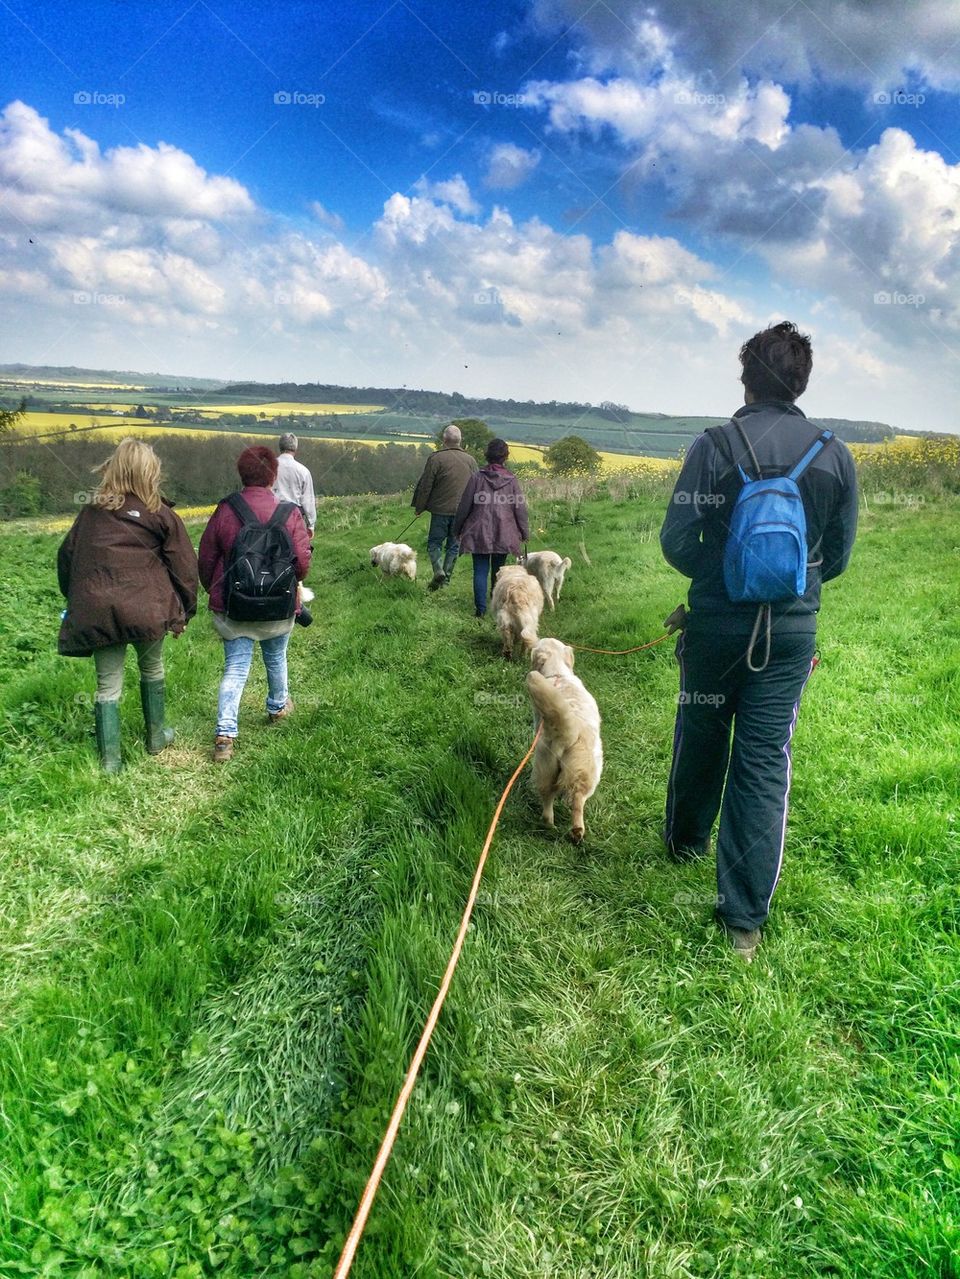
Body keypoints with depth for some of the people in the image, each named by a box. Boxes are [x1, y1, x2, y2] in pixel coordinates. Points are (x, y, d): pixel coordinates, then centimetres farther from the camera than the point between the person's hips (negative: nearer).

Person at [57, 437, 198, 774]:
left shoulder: (91, 513, 10)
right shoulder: (161, 515, 0)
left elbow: (66, 558, 17)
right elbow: (184, 566, 0)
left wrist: (75, 601, 29)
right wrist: (184, 613, 10)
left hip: (97, 613, 2)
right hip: (145, 610, -2)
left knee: (108, 686, 10)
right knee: (152, 670, 22)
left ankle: (110, 760, 13)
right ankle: (156, 737, 36)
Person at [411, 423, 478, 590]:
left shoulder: (436, 458, -9)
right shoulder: (470, 460, 6)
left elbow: (425, 485, -6)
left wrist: (419, 507, 6)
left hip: (441, 509, -4)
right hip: (463, 511, 4)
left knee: (434, 542, 7)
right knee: (454, 545, 12)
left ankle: (438, 570, -13)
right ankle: (447, 577, 15)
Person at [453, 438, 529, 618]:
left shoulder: (477, 478, -5)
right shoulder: (511, 480, -2)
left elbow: (464, 506, -1)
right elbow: (520, 508, 2)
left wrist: (457, 529, 10)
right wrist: (524, 533, 13)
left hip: (479, 533, -2)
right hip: (503, 534, 2)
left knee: (480, 571, 0)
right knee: (498, 571, 14)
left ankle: (481, 608, -6)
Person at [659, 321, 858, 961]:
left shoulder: (715, 445, -10)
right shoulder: (835, 455, 0)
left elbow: (677, 541, -9)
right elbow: (838, 555, 7)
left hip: (718, 622, -1)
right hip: (793, 631, 2)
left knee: (701, 739, 20)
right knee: (767, 762, 5)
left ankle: (687, 840, 45)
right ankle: (746, 920, 10)